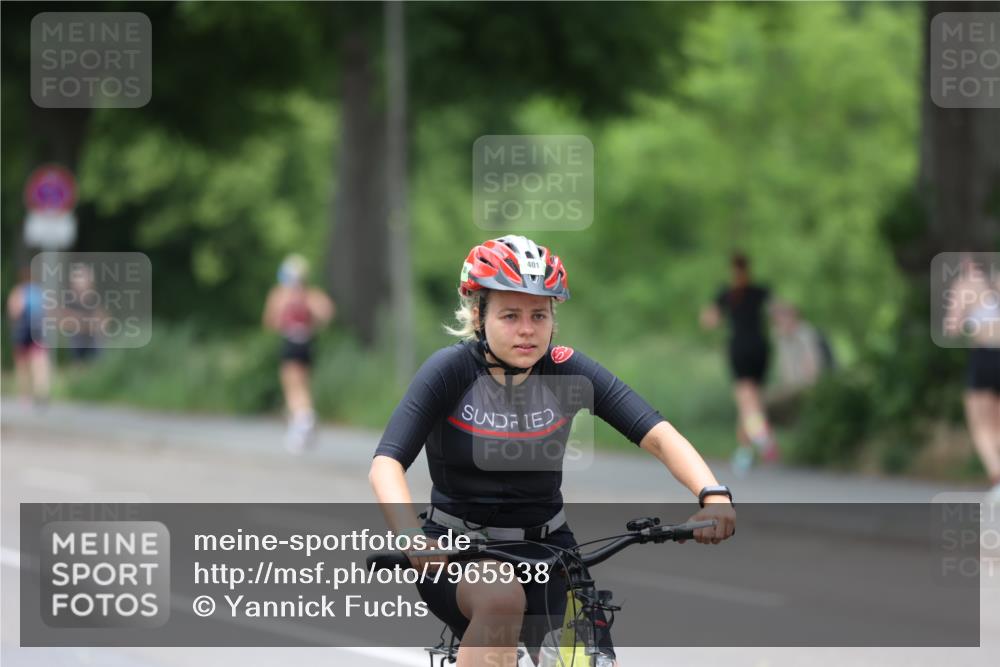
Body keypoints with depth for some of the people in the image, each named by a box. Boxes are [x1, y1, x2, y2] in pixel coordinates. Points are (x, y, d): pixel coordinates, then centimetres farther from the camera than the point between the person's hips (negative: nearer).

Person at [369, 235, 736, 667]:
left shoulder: (567, 371, -8)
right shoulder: (451, 371, -14)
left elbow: (657, 434, -17)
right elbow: (386, 463, -24)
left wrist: (713, 494, -36)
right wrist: (409, 533, -45)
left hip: (544, 547, 4)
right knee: (502, 599, -36)